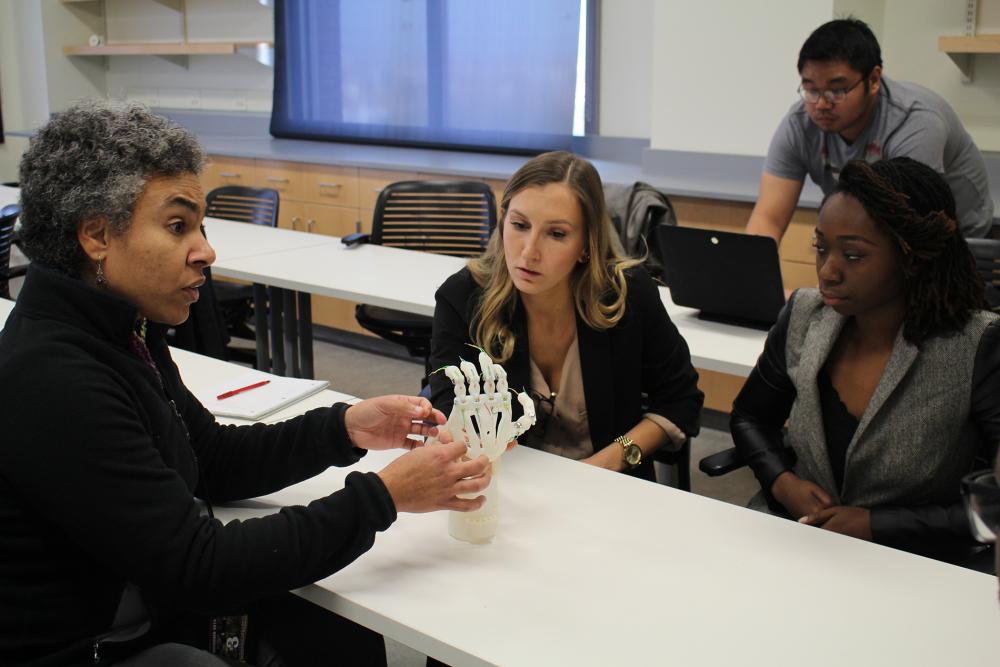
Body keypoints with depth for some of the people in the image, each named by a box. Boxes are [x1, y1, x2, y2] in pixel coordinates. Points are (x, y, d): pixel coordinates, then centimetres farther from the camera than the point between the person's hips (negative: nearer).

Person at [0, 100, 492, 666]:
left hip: (147, 606, 9)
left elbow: (213, 460, 10)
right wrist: (382, 497, -24)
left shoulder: (124, 331, 0)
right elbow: (199, 566, -28)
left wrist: (344, 429, -4)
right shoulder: (51, 383, -29)